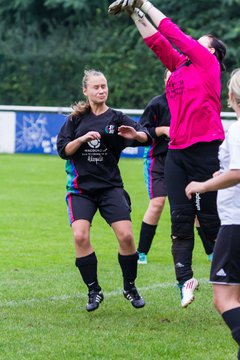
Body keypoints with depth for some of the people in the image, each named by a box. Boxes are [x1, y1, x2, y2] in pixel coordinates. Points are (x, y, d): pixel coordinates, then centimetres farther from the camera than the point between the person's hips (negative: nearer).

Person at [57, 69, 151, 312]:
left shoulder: (116, 118, 3)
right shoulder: (76, 119, 7)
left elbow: (146, 136, -10)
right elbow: (63, 150, 1)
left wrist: (136, 134, -33)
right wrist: (83, 139, -15)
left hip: (110, 186, 0)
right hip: (80, 188, 0)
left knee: (126, 235, -12)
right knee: (80, 236, -17)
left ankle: (130, 287, 10)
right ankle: (93, 291, -2)